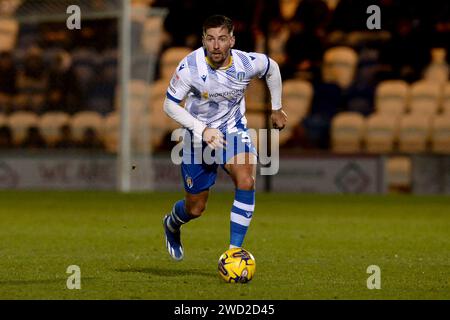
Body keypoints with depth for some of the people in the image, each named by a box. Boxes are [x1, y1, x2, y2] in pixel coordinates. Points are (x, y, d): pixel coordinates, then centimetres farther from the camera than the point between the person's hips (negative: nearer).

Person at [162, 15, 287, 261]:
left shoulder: (247, 63, -19)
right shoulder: (190, 67, -25)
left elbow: (272, 69, 5)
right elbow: (170, 104, -15)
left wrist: (276, 108, 14)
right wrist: (202, 129, -26)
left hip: (233, 131, 1)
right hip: (198, 137, -1)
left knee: (246, 182, -28)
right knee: (195, 209, 9)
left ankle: (234, 250, -18)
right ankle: (172, 224, 47)